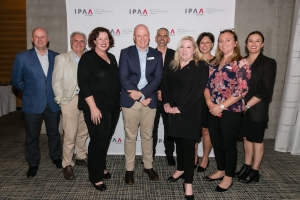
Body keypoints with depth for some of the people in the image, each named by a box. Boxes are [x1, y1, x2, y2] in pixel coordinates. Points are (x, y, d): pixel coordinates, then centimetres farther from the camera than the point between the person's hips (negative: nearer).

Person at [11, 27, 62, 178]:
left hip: (53, 103, 2)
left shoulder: (56, 57, 1)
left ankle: (56, 158, 36)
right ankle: (33, 164, 29)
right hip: (32, 104, -1)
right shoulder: (22, 57, -5)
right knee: (32, 137, 11)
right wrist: (29, 92, 4)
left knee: (54, 133, 15)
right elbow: (16, 80, 1)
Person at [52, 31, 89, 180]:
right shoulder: (62, 58, 4)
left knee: (83, 133, 14)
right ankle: (67, 165, 12)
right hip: (70, 100, -3)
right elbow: (56, 82, 0)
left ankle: (81, 157, 32)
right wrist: (61, 100, -6)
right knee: (70, 135, -2)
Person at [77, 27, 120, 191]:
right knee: (98, 140, 1)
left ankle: (101, 167, 35)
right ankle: (95, 177, 18)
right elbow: (83, 84, -14)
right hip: (97, 107, -6)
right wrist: (93, 107, -20)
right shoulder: (87, 58, -7)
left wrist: (118, 102, 11)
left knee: (106, 139, 16)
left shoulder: (112, 58, 12)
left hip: (113, 106, 6)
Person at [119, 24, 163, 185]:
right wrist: (141, 98, -13)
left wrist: (141, 93, -15)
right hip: (130, 101, -1)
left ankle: (148, 166, 29)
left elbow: (158, 78, -2)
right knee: (130, 136, 6)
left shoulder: (157, 55, 6)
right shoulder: (125, 53, 1)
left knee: (147, 136, 12)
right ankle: (129, 169, 21)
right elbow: (123, 78, -7)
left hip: (150, 100, 2)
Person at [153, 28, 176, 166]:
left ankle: (170, 155, 24)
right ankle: (150, 154, 24)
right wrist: (156, 92, -10)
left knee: (169, 128, 10)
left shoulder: (174, 55, 3)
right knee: (151, 128, 10)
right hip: (152, 97, 0)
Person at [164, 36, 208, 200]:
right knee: (178, 141, 15)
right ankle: (180, 169, 35)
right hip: (173, 111, 5)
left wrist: (180, 108, -17)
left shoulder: (201, 66, -7)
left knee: (188, 144, -1)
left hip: (190, 111, -5)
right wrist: (166, 103, -7)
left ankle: (188, 182, 8)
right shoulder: (173, 66, 11)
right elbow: (165, 85, 9)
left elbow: (197, 90, -15)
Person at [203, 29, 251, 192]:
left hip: (231, 111, -6)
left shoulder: (241, 63, -7)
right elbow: (207, 85, 10)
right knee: (216, 143, 15)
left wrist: (221, 106, -17)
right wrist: (209, 102, -8)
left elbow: (242, 90, -15)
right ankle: (220, 171, 35)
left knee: (229, 145, 7)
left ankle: (228, 177, 25)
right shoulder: (214, 63, 11)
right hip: (213, 111, 6)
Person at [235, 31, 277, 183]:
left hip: (257, 109, -4)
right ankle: (246, 166, 29)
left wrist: (247, 105, -15)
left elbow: (265, 91, -13)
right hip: (241, 108, 5)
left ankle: (254, 171, 21)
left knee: (256, 140, 7)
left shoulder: (268, 63, -7)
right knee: (246, 137, 15)